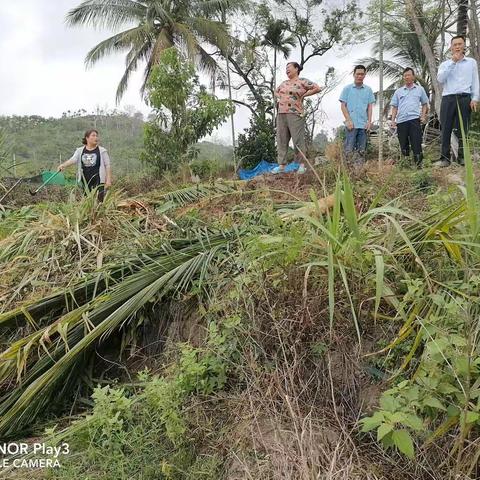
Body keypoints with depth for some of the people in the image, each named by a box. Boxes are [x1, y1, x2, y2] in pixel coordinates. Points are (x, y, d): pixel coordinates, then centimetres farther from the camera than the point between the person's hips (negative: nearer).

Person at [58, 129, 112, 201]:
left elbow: (107, 166, 1)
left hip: (98, 181, -3)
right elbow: (73, 159, -4)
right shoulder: (80, 151, 10)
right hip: (85, 181, 3)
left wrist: (108, 180, -7)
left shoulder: (102, 151, 3)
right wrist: (63, 165, -24)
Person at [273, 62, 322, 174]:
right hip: (281, 115, 6)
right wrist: (279, 99, 16)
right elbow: (276, 92, 37)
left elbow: (317, 88, -5)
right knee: (281, 141, 3)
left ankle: (302, 164, 2)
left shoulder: (303, 82, 1)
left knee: (298, 140, -6)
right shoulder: (284, 83, 20)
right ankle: (281, 165, 6)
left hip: (295, 114, -6)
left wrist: (303, 95, -3)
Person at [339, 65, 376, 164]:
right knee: (349, 150, -7)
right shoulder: (347, 89, 5)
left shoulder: (368, 90, 12)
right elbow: (343, 106, 1)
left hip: (364, 124, 3)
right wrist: (348, 120, -9)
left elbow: (370, 106, 11)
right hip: (352, 124, -3)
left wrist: (369, 121, -1)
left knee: (361, 151, 5)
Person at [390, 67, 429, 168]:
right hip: (401, 121, 2)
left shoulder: (420, 89, 14)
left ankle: (419, 164, -10)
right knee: (403, 146, 5)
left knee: (416, 144, -10)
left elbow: (424, 104, 17)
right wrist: (393, 120, 3)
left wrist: (423, 116, 1)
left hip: (414, 119, -2)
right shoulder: (398, 91, 17)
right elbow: (394, 107, 16)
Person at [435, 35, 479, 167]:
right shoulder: (445, 64, 16)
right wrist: (453, 62, -4)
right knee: (446, 129, -6)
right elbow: (440, 79, -2)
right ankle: (445, 158, -7)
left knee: (462, 130, -3)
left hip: (464, 98, 0)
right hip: (448, 99, 1)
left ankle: (462, 157, -2)